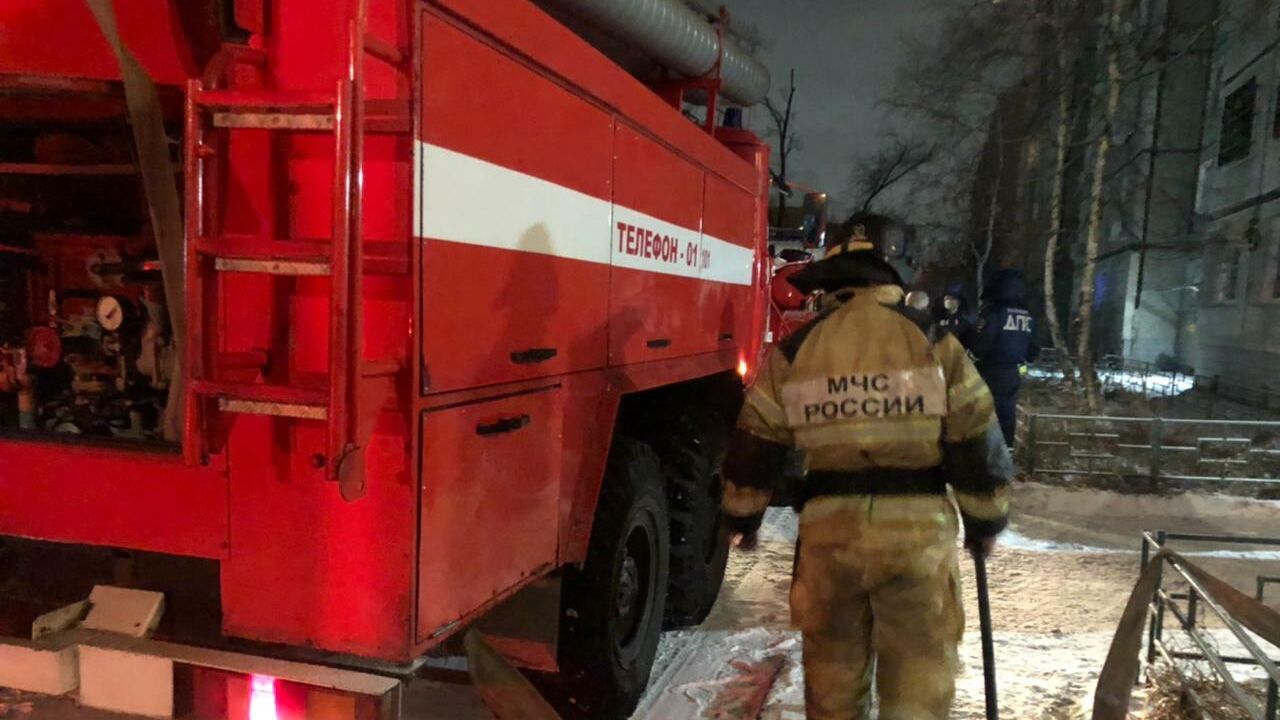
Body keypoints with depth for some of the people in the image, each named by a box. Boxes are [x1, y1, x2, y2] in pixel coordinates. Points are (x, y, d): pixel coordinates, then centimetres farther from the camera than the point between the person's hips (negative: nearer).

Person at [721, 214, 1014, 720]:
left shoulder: (793, 350, 2)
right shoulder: (934, 343, -3)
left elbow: (755, 448, 6)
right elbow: (977, 444, -1)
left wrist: (743, 517, 21)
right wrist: (985, 522, 14)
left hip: (829, 528, 2)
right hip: (917, 529, -2)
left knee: (833, 672, 18)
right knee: (918, 677, 10)